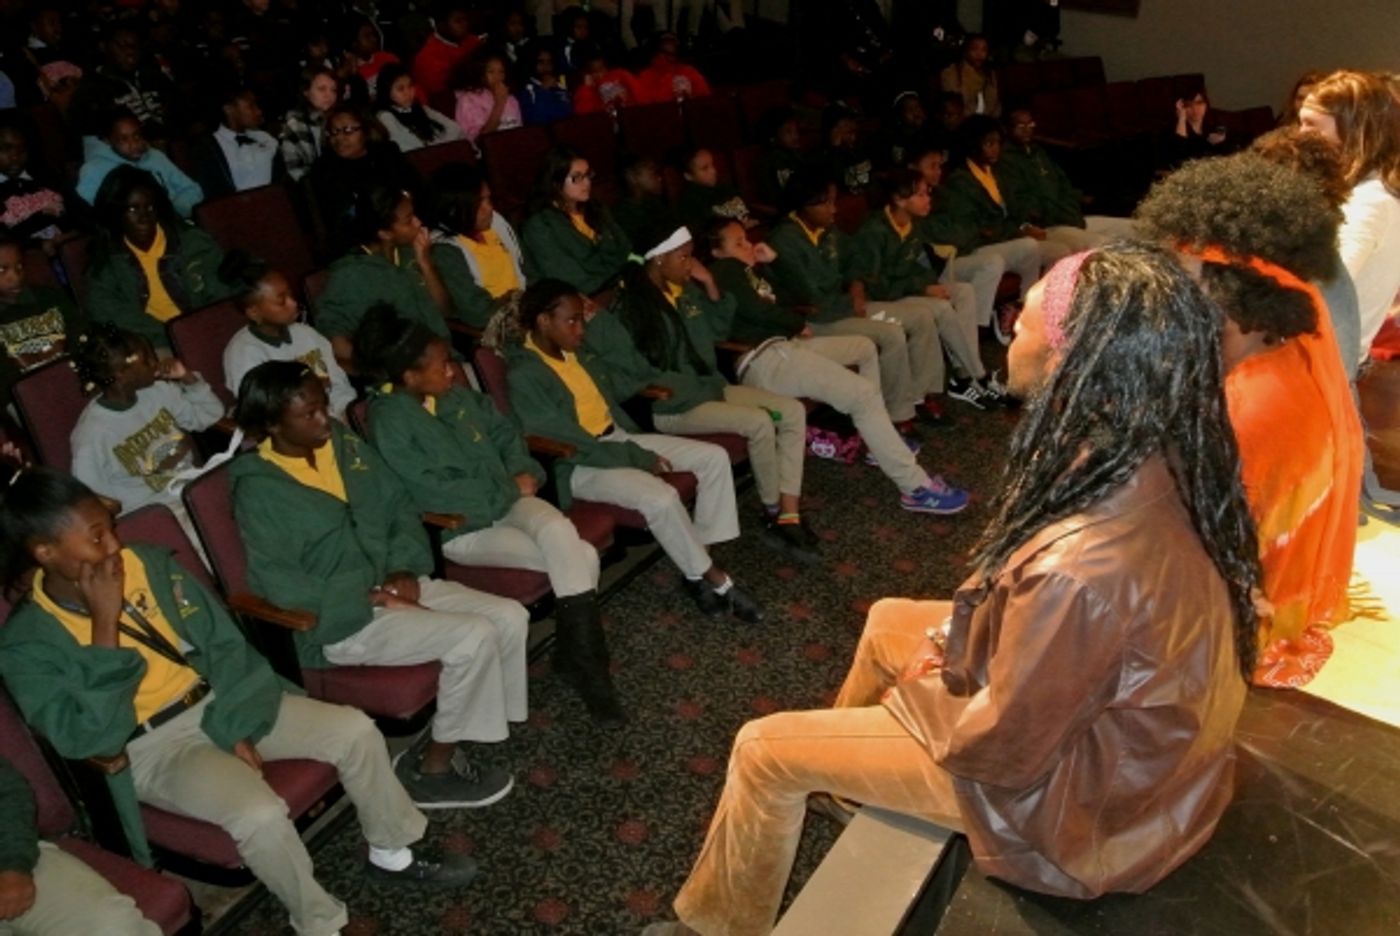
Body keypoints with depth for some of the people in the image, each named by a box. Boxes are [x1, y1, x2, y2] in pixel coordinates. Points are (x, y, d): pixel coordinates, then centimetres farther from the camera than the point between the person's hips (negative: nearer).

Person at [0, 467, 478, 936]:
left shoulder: (148, 563, -2)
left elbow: (223, 642, 0)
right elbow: (86, 739, -25)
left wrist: (237, 726, -11)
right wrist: (105, 625, -27)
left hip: (219, 706, 5)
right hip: (150, 748, -5)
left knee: (355, 729, -9)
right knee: (260, 814, -30)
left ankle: (393, 852, 15)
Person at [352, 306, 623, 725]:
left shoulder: (455, 395, 6)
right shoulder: (389, 419, -15)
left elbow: (503, 430, 18)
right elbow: (432, 492, -20)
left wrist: (524, 472, -3)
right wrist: (510, 490, -14)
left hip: (506, 499, 6)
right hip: (459, 528, -6)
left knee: (559, 531, -28)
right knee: (581, 557, -22)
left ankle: (579, 655, -17)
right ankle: (583, 664, -7)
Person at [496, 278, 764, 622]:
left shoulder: (579, 354, 9)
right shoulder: (523, 377, -17)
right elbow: (570, 443, -20)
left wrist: (640, 448, 2)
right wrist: (640, 460, -18)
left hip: (619, 439, 9)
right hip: (579, 464, -9)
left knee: (714, 456, -3)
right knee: (660, 497, -32)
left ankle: (701, 554, -1)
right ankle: (712, 579, -11)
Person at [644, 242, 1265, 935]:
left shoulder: (1078, 568, -40)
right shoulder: (1157, 456, -14)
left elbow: (998, 748, -25)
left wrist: (919, 690, -7)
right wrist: (959, 635, 1)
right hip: (1123, 720, 8)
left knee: (764, 751, 1)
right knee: (887, 622, 25)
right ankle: (836, 770, 53)